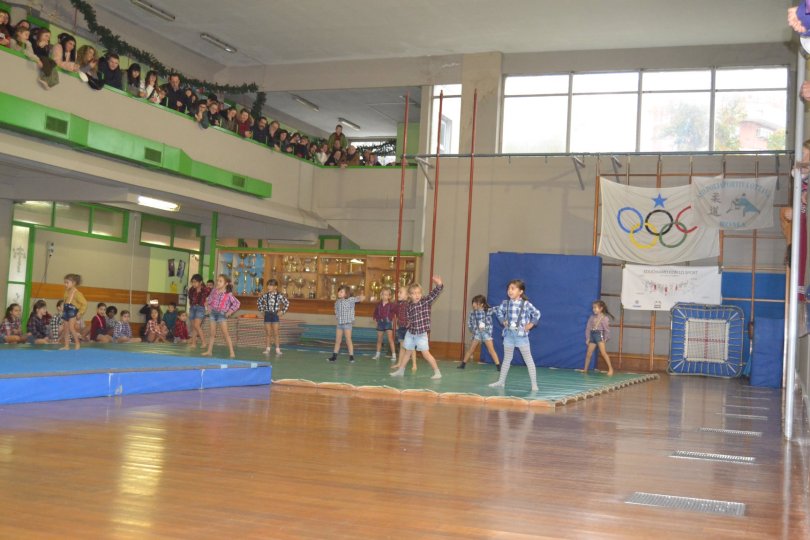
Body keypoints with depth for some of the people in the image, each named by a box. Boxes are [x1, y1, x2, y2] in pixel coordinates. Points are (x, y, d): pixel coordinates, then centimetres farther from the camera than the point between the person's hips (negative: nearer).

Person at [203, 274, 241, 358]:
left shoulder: (228, 294, -10)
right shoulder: (214, 291, 4)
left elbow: (236, 303, -8)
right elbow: (209, 299, 22)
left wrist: (229, 312, -9)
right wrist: (209, 307, 12)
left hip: (222, 314, -5)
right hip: (213, 313, 5)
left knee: (225, 334, -8)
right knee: (212, 333, 10)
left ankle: (231, 352, -7)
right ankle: (209, 351, 17)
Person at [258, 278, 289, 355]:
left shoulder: (279, 295, -10)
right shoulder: (265, 295, -1)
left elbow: (287, 303, -4)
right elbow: (260, 301, 16)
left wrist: (282, 312, -5)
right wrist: (261, 310, 9)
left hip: (275, 315, -3)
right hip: (267, 314, 3)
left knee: (276, 333, 1)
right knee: (268, 333, 7)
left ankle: (277, 349, 6)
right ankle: (267, 348, 13)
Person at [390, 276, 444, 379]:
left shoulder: (426, 301, -10)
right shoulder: (409, 306, 0)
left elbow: (435, 293, -23)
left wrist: (439, 284, -39)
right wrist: (409, 323, -5)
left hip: (421, 334, -4)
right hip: (410, 333, 5)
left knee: (426, 353, -7)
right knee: (406, 351, 17)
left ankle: (437, 372, 1)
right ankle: (400, 370, 32)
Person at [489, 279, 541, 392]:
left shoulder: (526, 304, -10)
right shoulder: (505, 303, 2)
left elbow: (537, 313, 0)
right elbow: (499, 311, 20)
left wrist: (531, 324, -5)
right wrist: (502, 321, 8)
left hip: (521, 334, -4)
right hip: (509, 334, 4)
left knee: (528, 359, 0)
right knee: (507, 359, 14)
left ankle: (534, 384, 2)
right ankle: (501, 381, 22)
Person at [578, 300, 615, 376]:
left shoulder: (604, 318, -4)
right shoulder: (592, 317, 10)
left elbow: (606, 329, -4)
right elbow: (588, 328, 11)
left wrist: (605, 338, -7)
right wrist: (587, 338, 6)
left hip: (600, 335, -6)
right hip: (592, 335, 6)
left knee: (603, 352, -15)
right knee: (588, 353, 8)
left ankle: (610, 369, -13)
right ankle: (585, 369, 19)